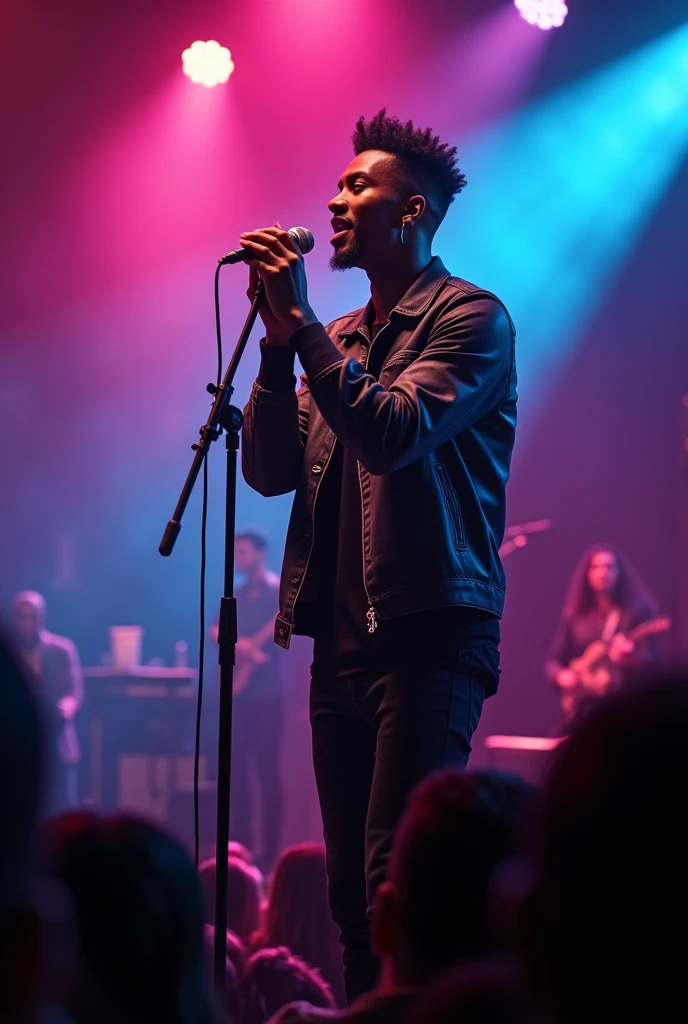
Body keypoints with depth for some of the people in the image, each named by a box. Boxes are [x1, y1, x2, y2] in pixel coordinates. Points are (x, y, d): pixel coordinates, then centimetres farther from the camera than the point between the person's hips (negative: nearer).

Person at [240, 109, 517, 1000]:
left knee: (397, 877, -15)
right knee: (351, 888, 7)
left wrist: (301, 320, -15)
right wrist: (277, 344, -1)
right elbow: (268, 471, 11)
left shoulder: (470, 318, -3)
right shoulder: (338, 340, 19)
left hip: (429, 634, -7)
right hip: (341, 640, 7)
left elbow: (395, 434, -18)